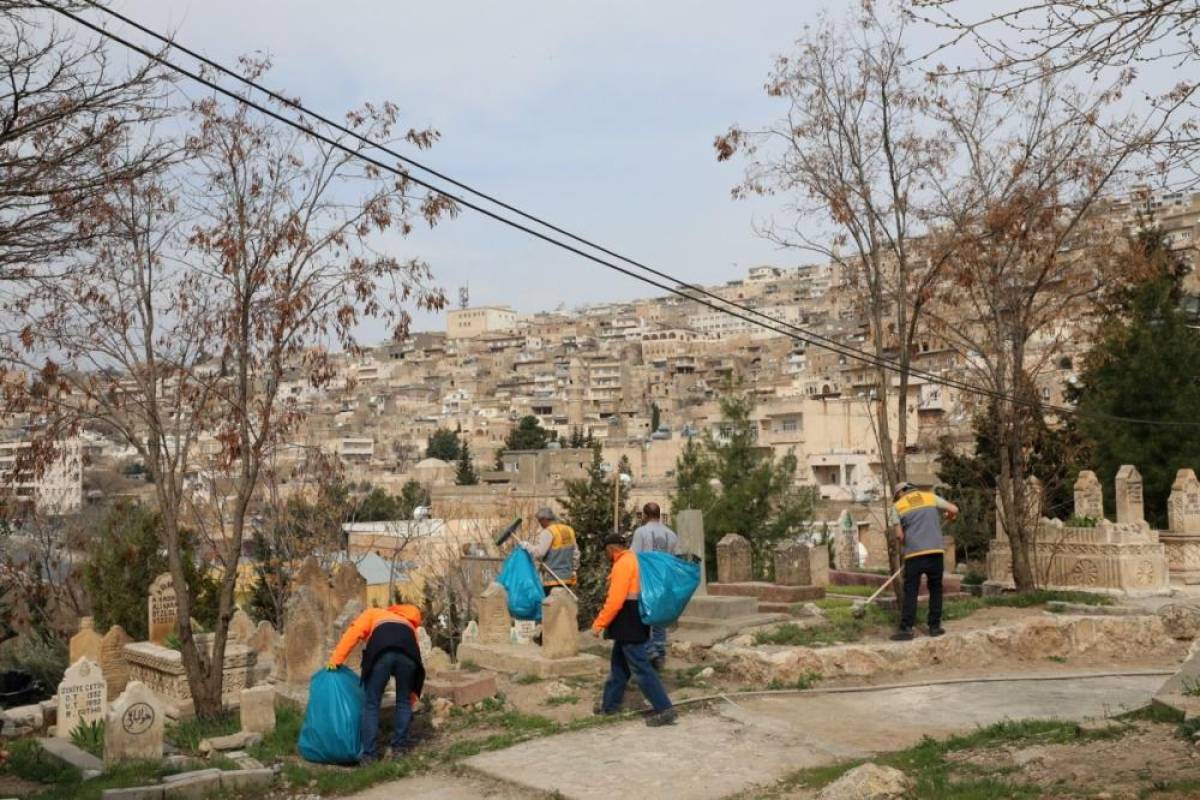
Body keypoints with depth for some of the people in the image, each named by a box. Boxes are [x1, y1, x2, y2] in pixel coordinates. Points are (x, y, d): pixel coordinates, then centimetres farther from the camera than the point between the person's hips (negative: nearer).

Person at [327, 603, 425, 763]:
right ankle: (399, 747, 26)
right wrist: (413, 698, 47)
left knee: (371, 704, 11)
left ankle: (370, 755, 11)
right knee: (404, 702, 24)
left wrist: (335, 659, 12)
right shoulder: (409, 625, 44)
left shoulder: (373, 614, 39)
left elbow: (354, 632, 17)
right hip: (407, 653, 3)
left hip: (381, 651, -2)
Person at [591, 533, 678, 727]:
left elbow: (615, 600, -24)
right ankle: (610, 704, 30)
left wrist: (598, 624, -17)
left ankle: (665, 710, -9)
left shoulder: (623, 564, -18)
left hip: (628, 625, -10)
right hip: (632, 624, 10)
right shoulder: (633, 560, 14)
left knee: (641, 668, -8)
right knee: (619, 664, 19)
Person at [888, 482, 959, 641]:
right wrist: (949, 517, 29)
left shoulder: (897, 506, 7)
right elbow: (954, 509, 7)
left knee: (911, 592, 2)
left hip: (914, 554, -2)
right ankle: (935, 626, 14)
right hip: (936, 551, 2)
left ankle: (906, 628, -3)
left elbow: (899, 535, -1)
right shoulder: (930, 497, 13)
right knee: (935, 589, 14)